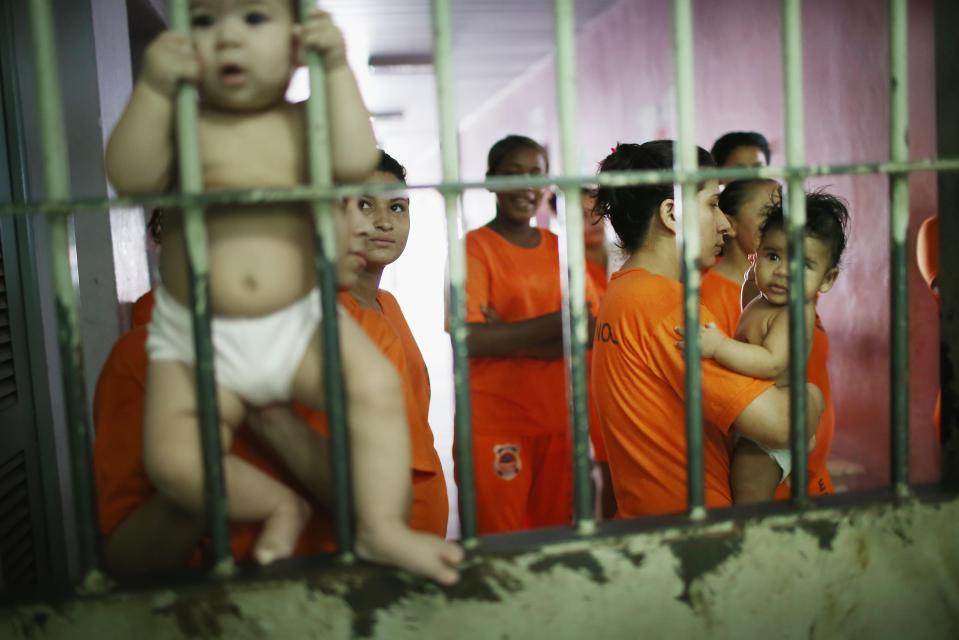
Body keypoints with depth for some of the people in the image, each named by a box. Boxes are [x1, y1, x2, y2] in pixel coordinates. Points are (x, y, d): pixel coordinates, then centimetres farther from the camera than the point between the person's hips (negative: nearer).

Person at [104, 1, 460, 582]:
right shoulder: (181, 121, 0)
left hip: (299, 323, 0)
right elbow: (131, 177, -15)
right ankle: (279, 504, 12)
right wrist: (154, 89, -23)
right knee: (172, 458, -14)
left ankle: (382, 528, -7)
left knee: (377, 385, -21)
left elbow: (355, 162, -17)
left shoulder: (300, 123, 1)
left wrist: (338, 70, -15)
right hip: (197, 342, 1)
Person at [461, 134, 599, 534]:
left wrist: (512, 338, -15)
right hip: (495, 423, -4)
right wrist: (560, 321, -14)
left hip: (559, 418, 4)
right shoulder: (474, 247, -5)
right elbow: (471, 339, -17)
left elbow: (594, 330, -1)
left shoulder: (561, 248, 9)